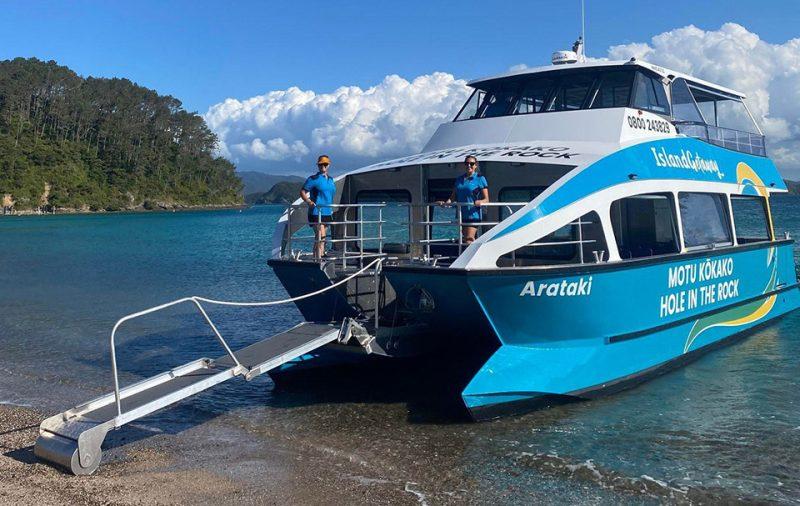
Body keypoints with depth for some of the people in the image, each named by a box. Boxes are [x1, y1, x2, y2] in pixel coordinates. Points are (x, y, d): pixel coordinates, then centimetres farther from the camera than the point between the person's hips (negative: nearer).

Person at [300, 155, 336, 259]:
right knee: (321, 237, -17)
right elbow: (302, 192, -5)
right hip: (316, 212, -7)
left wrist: (331, 209, 20)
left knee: (318, 238, 13)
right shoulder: (313, 179, -5)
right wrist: (309, 202, -19)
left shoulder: (331, 179, 15)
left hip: (327, 212, 7)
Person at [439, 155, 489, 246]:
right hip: (461, 215, 6)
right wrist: (446, 203, -5)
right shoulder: (459, 179, 14)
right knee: (467, 240, 11)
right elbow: (453, 197, 15)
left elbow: (486, 200, -4)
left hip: (473, 215, -6)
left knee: (469, 240, -13)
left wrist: (481, 202, -26)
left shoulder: (480, 179, -1)